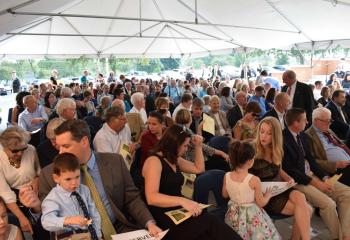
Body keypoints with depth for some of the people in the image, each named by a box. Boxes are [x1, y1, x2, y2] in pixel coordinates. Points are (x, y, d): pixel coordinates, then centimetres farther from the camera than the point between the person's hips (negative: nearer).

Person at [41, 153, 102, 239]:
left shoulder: (84, 190, 9)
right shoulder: (52, 198, -5)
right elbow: (46, 221, -20)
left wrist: (97, 234, 1)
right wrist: (68, 220, -36)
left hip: (90, 234, 5)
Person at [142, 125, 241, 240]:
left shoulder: (175, 160, 15)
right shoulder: (154, 161, -12)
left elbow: (199, 169, 26)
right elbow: (151, 197, -23)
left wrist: (198, 146, 15)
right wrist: (182, 201, -33)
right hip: (163, 219, -7)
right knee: (210, 222, -29)